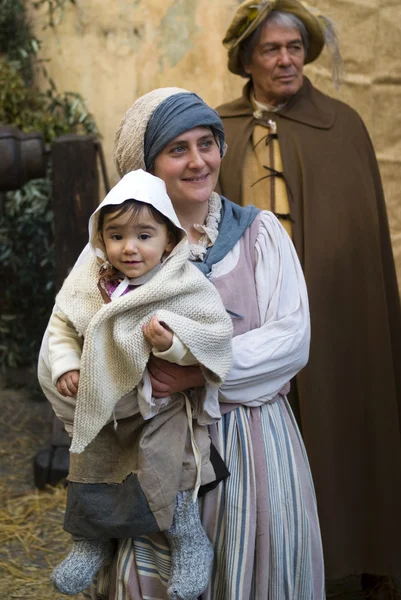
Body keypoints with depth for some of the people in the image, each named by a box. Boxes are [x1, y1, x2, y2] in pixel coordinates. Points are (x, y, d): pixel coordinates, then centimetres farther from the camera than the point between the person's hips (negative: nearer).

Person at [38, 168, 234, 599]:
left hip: (165, 404, -5)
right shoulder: (86, 284, -5)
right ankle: (91, 544, 39)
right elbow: (63, 325, 9)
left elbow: (217, 331, -18)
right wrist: (65, 365, -5)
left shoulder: (185, 286, -18)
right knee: (87, 473, 14)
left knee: (160, 472, -19)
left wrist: (174, 343, -32)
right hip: (104, 406, 5)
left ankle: (190, 543, 6)